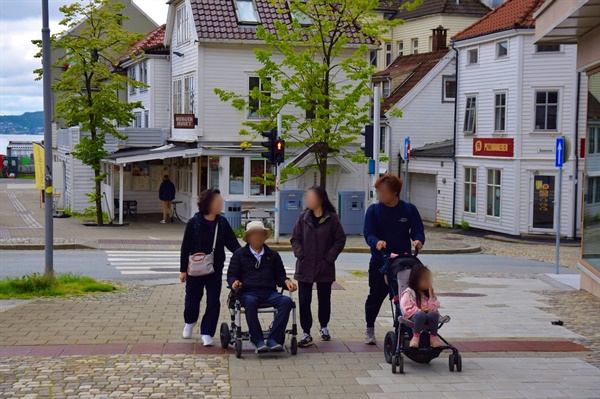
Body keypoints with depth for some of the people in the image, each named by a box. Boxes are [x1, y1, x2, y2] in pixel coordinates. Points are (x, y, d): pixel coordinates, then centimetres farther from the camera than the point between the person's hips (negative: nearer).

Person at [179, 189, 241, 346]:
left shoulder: (222, 223, -1)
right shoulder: (194, 223, -10)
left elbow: (233, 244, 0)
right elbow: (186, 247, -6)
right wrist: (183, 270, -6)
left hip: (215, 270, 2)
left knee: (213, 302, -1)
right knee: (192, 299, 11)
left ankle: (207, 333, 11)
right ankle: (190, 323, 41)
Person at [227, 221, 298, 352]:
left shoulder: (272, 255, 25)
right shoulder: (239, 254, 17)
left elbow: (280, 276, 22)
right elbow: (231, 274, 12)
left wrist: (286, 281, -2)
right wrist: (234, 282, -12)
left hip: (270, 293, 3)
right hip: (248, 293, -3)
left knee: (287, 301, -29)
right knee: (250, 302, -40)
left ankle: (273, 339, -31)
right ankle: (257, 340, -35)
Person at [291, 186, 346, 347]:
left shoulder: (332, 218, -5)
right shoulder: (304, 217, 2)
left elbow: (340, 240, -3)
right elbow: (295, 239, 7)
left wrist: (329, 257, -10)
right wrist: (300, 254, -7)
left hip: (324, 268, -2)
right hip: (305, 267, 2)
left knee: (324, 299, 12)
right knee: (304, 300, -1)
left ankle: (323, 327, 34)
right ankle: (306, 333, 6)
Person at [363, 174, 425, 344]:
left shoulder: (409, 209, 1)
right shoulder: (374, 210, -1)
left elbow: (418, 230, -1)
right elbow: (368, 234, -8)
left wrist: (418, 240, -24)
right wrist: (376, 242, -31)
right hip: (379, 262, 0)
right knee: (375, 296, 7)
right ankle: (370, 330, 24)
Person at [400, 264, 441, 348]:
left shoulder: (428, 293, 19)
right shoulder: (408, 293, 1)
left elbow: (434, 308, 12)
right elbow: (406, 309, -8)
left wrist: (431, 296, 0)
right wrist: (420, 310, -17)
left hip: (427, 321, 4)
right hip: (412, 318, -4)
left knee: (433, 314, -32)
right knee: (421, 315, -40)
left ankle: (433, 337, -21)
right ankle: (415, 337, -30)